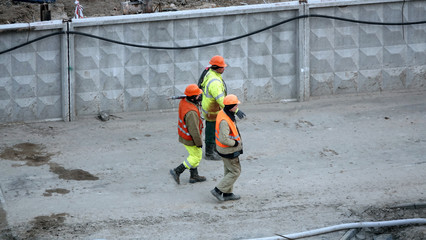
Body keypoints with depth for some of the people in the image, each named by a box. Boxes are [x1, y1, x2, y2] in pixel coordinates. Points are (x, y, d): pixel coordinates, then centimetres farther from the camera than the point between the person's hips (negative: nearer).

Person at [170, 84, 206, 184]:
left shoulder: (183, 101, -11)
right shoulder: (191, 112, -37)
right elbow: (194, 130, -29)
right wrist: (199, 143, -17)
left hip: (183, 134, 9)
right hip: (190, 138, -9)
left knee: (194, 155, 23)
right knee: (196, 157, 9)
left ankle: (194, 176, 33)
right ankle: (177, 171, 11)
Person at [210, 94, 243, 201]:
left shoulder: (223, 113, -1)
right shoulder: (224, 121, -33)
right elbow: (223, 139, -37)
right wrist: (235, 143, -20)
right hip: (229, 151, -10)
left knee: (229, 170, 20)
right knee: (235, 172, 5)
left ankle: (227, 194, 30)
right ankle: (218, 190, 9)